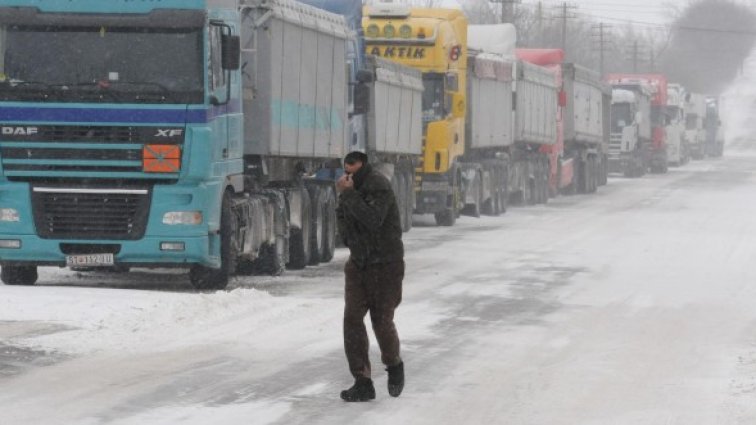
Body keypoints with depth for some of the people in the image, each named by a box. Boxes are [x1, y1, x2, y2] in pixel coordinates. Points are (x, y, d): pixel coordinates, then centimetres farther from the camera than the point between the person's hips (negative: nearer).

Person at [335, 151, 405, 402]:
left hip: (385, 265, -6)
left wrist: (349, 195, -27)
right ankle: (363, 383, -2)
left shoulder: (378, 186, -18)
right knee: (352, 319, -5)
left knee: (382, 321, -1)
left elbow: (373, 219, -31)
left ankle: (394, 365, 30)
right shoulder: (352, 188, 5)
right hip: (358, 263, 6)